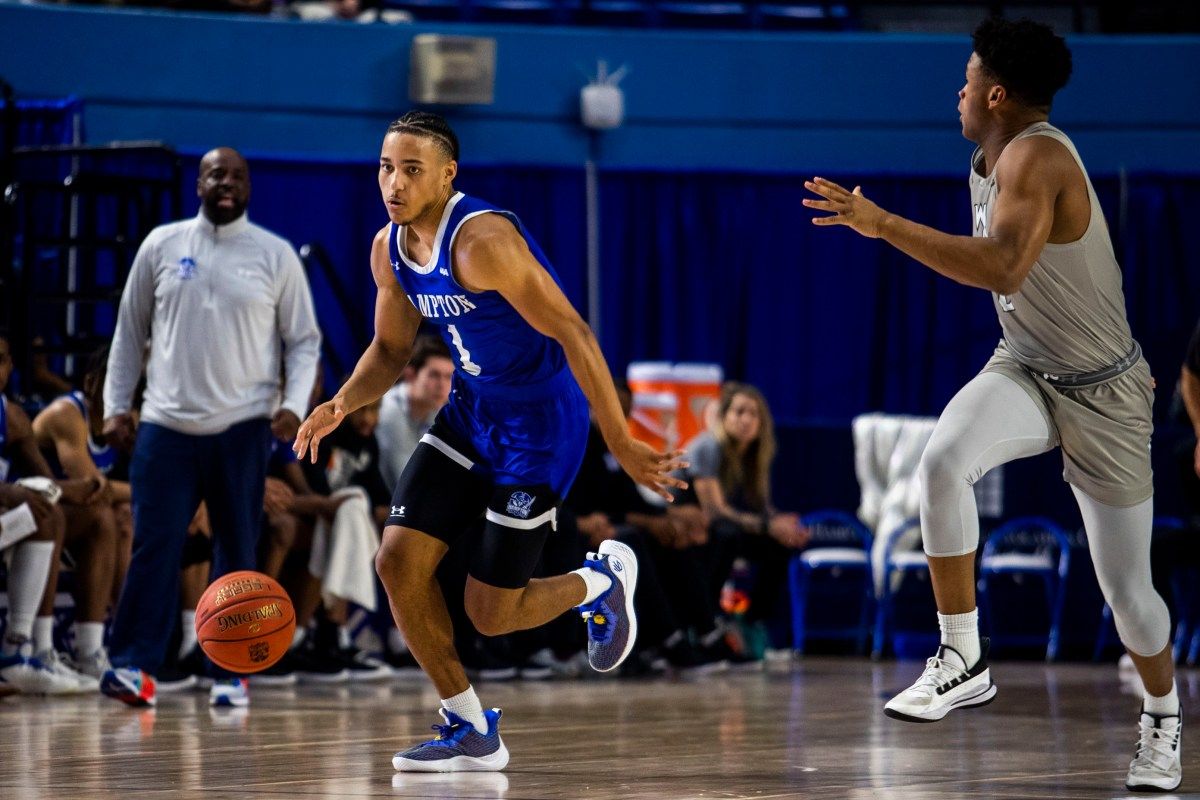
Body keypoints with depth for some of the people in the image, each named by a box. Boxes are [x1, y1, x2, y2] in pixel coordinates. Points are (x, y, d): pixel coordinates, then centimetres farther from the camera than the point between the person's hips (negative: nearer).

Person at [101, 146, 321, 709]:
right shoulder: (161, 245, 7)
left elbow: (303, 340, 6)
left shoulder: (276, 255, 4)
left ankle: (230, 672, 9)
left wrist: (294, 404, -10)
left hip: (243, 428, 0)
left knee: (238, 552, 3)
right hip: (166, 424, 1)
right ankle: (135, 666, -4)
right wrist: (115, 406, 5)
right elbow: (129, 331, 12)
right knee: (153, 546, -6)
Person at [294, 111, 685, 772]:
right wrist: (341, 404, -5)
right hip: (469, 411, 8)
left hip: (538, 421, -8)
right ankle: (472, 733, 8)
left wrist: (621, 444, -29)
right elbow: (391, 350, 16)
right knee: (399, 561, -6)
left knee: (489, 613, -5)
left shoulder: (482, 240, -26)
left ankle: (601, 581, 27)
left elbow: (572, 334, -27)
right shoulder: (390, 250, 0)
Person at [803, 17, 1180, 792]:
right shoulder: (990, 163, 2)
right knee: (945, 458, -28)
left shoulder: (1036, 157, -25)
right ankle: (964, 661, -22)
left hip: (1102, 393, -6)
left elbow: (1004, 266, -42)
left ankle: (1163, 715, 32)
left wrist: (884, 224, -41)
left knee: (1128, 588, 4)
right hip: (1024, 371, 6)